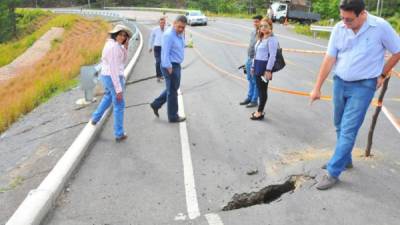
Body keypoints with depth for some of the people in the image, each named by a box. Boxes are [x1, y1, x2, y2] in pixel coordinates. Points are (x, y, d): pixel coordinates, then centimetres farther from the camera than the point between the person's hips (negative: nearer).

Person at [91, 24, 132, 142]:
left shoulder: (112, 44, 9)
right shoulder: (114, 47, -22)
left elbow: (122, 62, 14)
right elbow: (113, 69, -26)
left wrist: (125, 48, 2)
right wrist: (118, 89, -25)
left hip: (106, 76, 10)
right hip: (114, 78, -10)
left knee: (108, 97, 38)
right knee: (119, 106, 5)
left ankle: (95, 118, 50)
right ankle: (119, 134, 15)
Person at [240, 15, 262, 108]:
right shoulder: (253, 32, 11)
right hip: (249, 59, 8)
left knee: (255, 81, 1)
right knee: (250, 80, 17)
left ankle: (254, 100, 11)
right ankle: (249, 98, 28)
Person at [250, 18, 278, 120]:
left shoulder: (272, 39, -12)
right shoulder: (260, 38, 16)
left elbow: (272, 56, -18)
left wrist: (268, 70, -22)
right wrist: (253, 66, 19)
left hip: (265, 66, -9)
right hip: (258, 66, 9)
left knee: (263, 90, -1)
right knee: (259, 89, 12)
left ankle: (260, 113, 6)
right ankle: (260, 110, 21)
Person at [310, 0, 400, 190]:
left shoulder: (380, 27, -16)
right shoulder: (339, 28, -7)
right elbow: (329, 59, -3)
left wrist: (382, 75, 1)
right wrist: (317, 88, -3)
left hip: (363, 86, -4)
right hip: (339, 82, 4)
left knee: (348, 130, -6)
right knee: (340, 127, 16)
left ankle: (333, 173, 3)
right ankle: (345, 159, 37)